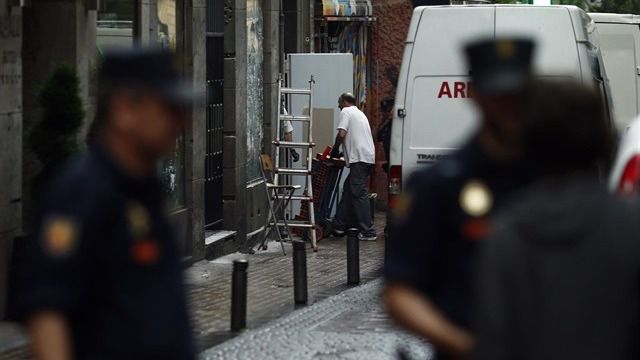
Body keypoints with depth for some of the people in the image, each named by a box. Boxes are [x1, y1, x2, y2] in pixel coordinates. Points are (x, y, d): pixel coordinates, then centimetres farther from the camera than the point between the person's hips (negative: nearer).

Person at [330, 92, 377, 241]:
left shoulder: (346, 111, 0)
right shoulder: (360, 113, 27)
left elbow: (342, 134, -12)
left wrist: (335, 148, 4)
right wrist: (343, 152, 26)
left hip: (359, 158, -9)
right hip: (368, 157, 9)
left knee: (359, 194, -9)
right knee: (349, 190, 15)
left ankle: (368, 232, -12)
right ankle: (339, 226, 19)